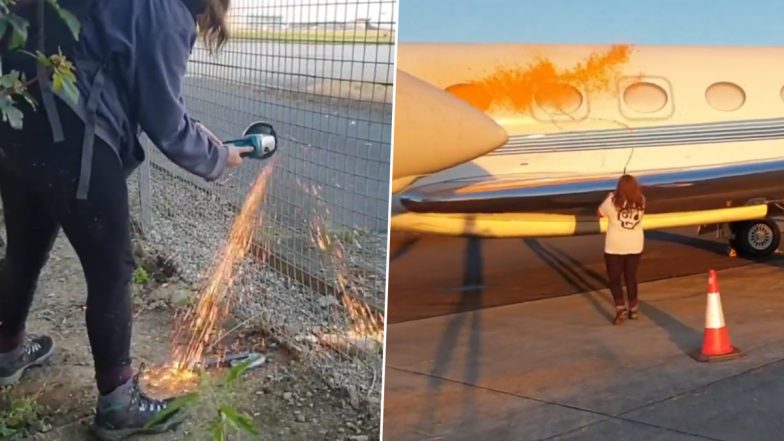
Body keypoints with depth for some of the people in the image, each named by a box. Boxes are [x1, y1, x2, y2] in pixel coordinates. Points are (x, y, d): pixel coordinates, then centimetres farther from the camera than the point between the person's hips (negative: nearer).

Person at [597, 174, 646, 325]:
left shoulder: (613, 201, -13)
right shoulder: (640, 201, -3)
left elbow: (600, 213, 3)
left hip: (615, 246, -3)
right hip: (635, 246, 4)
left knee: (615, 279, 5)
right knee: (631, 277, 18)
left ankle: (620, 307, -11)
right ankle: (633, 308, 26)